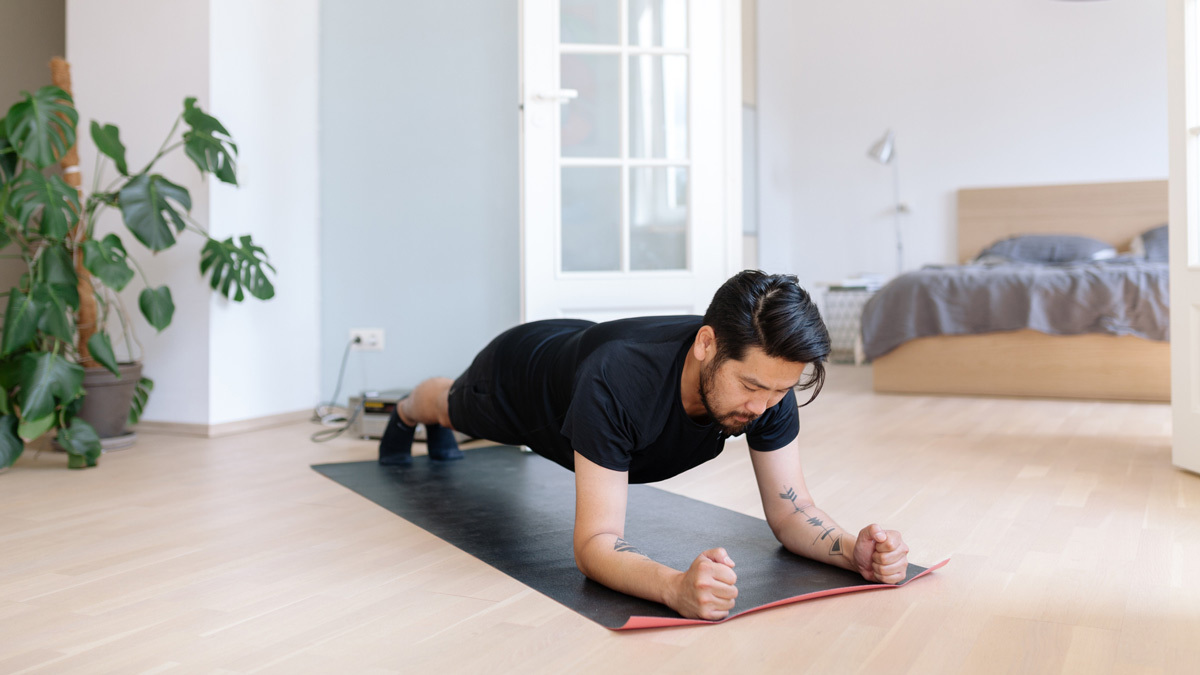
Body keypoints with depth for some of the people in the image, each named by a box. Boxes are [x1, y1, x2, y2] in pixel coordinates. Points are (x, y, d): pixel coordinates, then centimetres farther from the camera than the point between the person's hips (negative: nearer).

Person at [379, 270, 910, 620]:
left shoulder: (768, 373, -38)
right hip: (517, 372, -4)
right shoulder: (618, 382, -54)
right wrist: (677, 587, -73)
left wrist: (853, 550, -51)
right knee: (451, 408, 34)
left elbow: (788, 508, -30)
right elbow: (595, 543, -54)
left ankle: (439, 431, 75)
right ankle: (406, 413, 71)